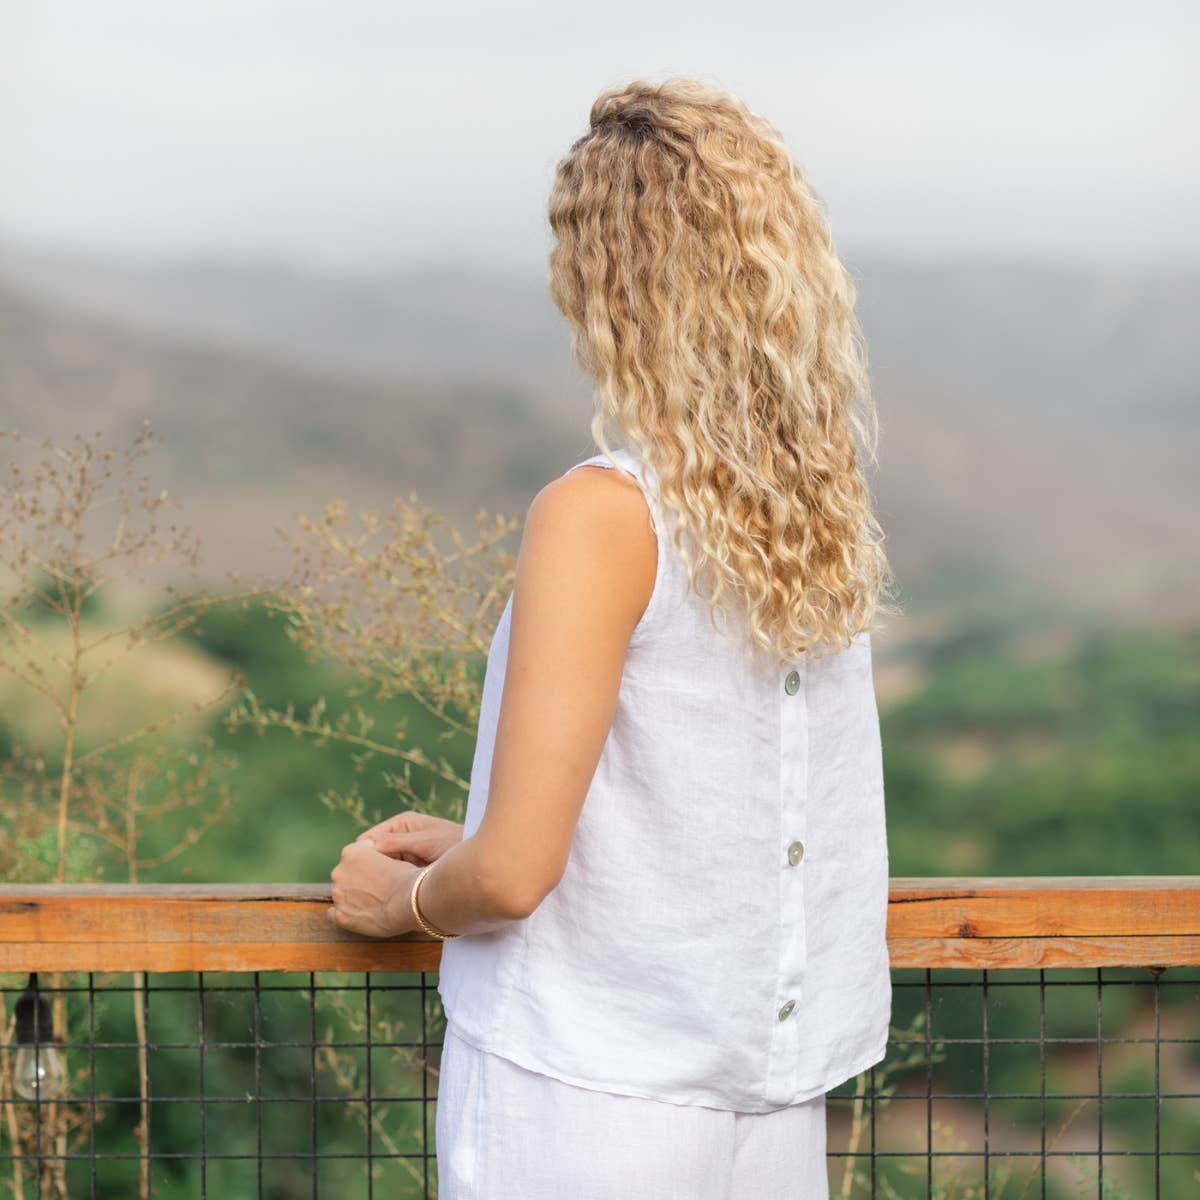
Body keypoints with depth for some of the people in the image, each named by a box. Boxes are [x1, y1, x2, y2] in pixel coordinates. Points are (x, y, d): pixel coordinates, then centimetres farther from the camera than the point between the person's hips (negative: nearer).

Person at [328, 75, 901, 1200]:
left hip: (587, 1105, -6)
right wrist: (467, 843, 20)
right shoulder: (825, 510, 2)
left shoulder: (600, 516, -17)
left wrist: (402, 899, 3)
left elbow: (515, 874, -18)